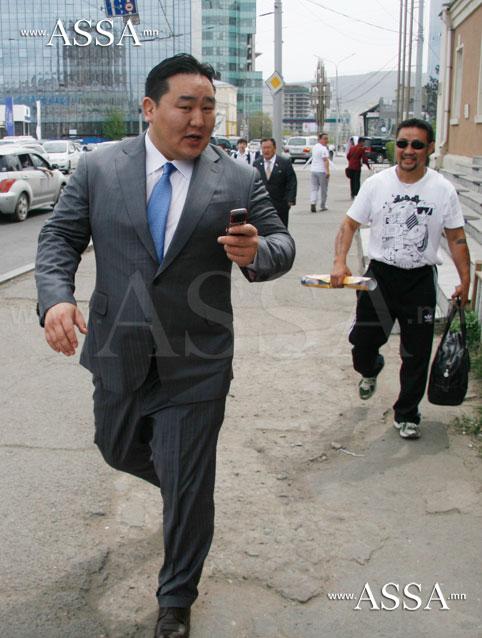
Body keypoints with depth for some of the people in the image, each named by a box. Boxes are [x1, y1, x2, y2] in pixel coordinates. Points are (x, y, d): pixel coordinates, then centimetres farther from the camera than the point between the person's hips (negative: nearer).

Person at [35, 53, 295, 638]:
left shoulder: (239, 181, -5)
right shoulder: (98, 168, -2)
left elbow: (281, 245, 0)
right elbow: (60, 236, 1)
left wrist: (256, 253, -24)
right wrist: (56, 296, -17)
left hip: (195, 365, -2)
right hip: (117, 354, 3)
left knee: (189, 490, 6)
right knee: (117, 449, 24)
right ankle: (181, 481, 58)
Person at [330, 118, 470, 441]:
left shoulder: (443, 189, -4)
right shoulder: (376, 184, -3)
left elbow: (457, 238, 2)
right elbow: (350, 224, 1)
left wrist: (465, 280, -2)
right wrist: (340, 263, -13)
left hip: (421, 280, 0)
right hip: (380, 275, 1)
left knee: (416, 354, 6)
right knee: (363, 341, 7)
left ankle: (407, 415, 25)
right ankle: (370, 371, 45)